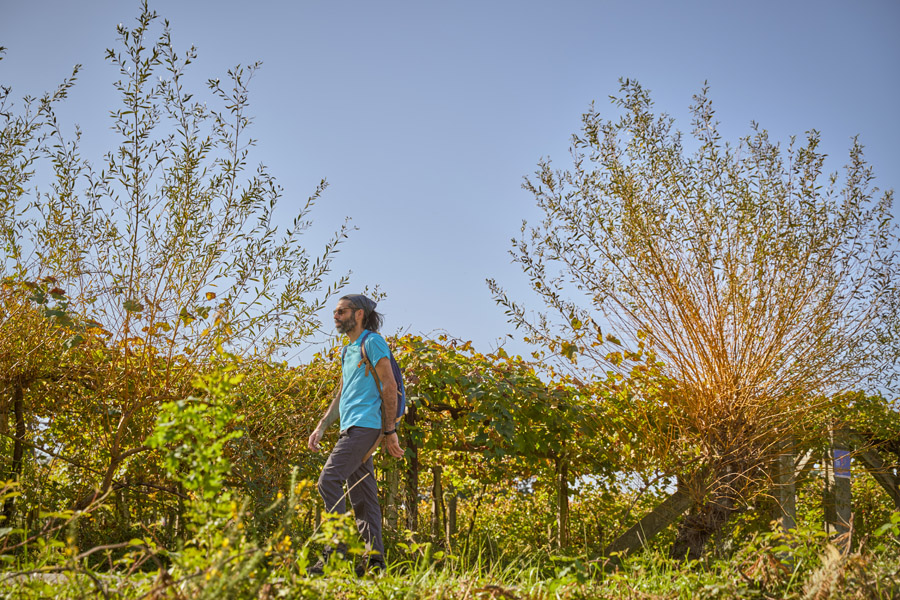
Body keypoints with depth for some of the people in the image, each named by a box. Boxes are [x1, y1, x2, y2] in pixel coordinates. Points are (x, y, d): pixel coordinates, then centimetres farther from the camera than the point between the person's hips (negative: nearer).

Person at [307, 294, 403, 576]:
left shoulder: (373, 342, -4)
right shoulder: (348, 350, 24)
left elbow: (389, 387, -11)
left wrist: (390, 430, -14)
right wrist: (321, 427, 18)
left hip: (365, 425, -10)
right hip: (352, 427, 10)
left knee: (329, 480, -19)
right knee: (361, 494, 5)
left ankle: (335, 552, -21)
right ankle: (374, 558, 5)